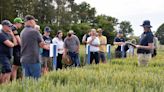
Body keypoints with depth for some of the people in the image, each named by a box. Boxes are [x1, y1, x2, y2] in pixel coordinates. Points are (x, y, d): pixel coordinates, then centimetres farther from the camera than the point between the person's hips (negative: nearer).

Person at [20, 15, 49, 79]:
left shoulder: (22, 32, 10)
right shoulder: (34, 31, -11)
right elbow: (42, 44, -3)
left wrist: (46, 47, 20)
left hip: (24, 60, 7)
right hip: (33, 59, -7)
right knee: (36, 79, 1)